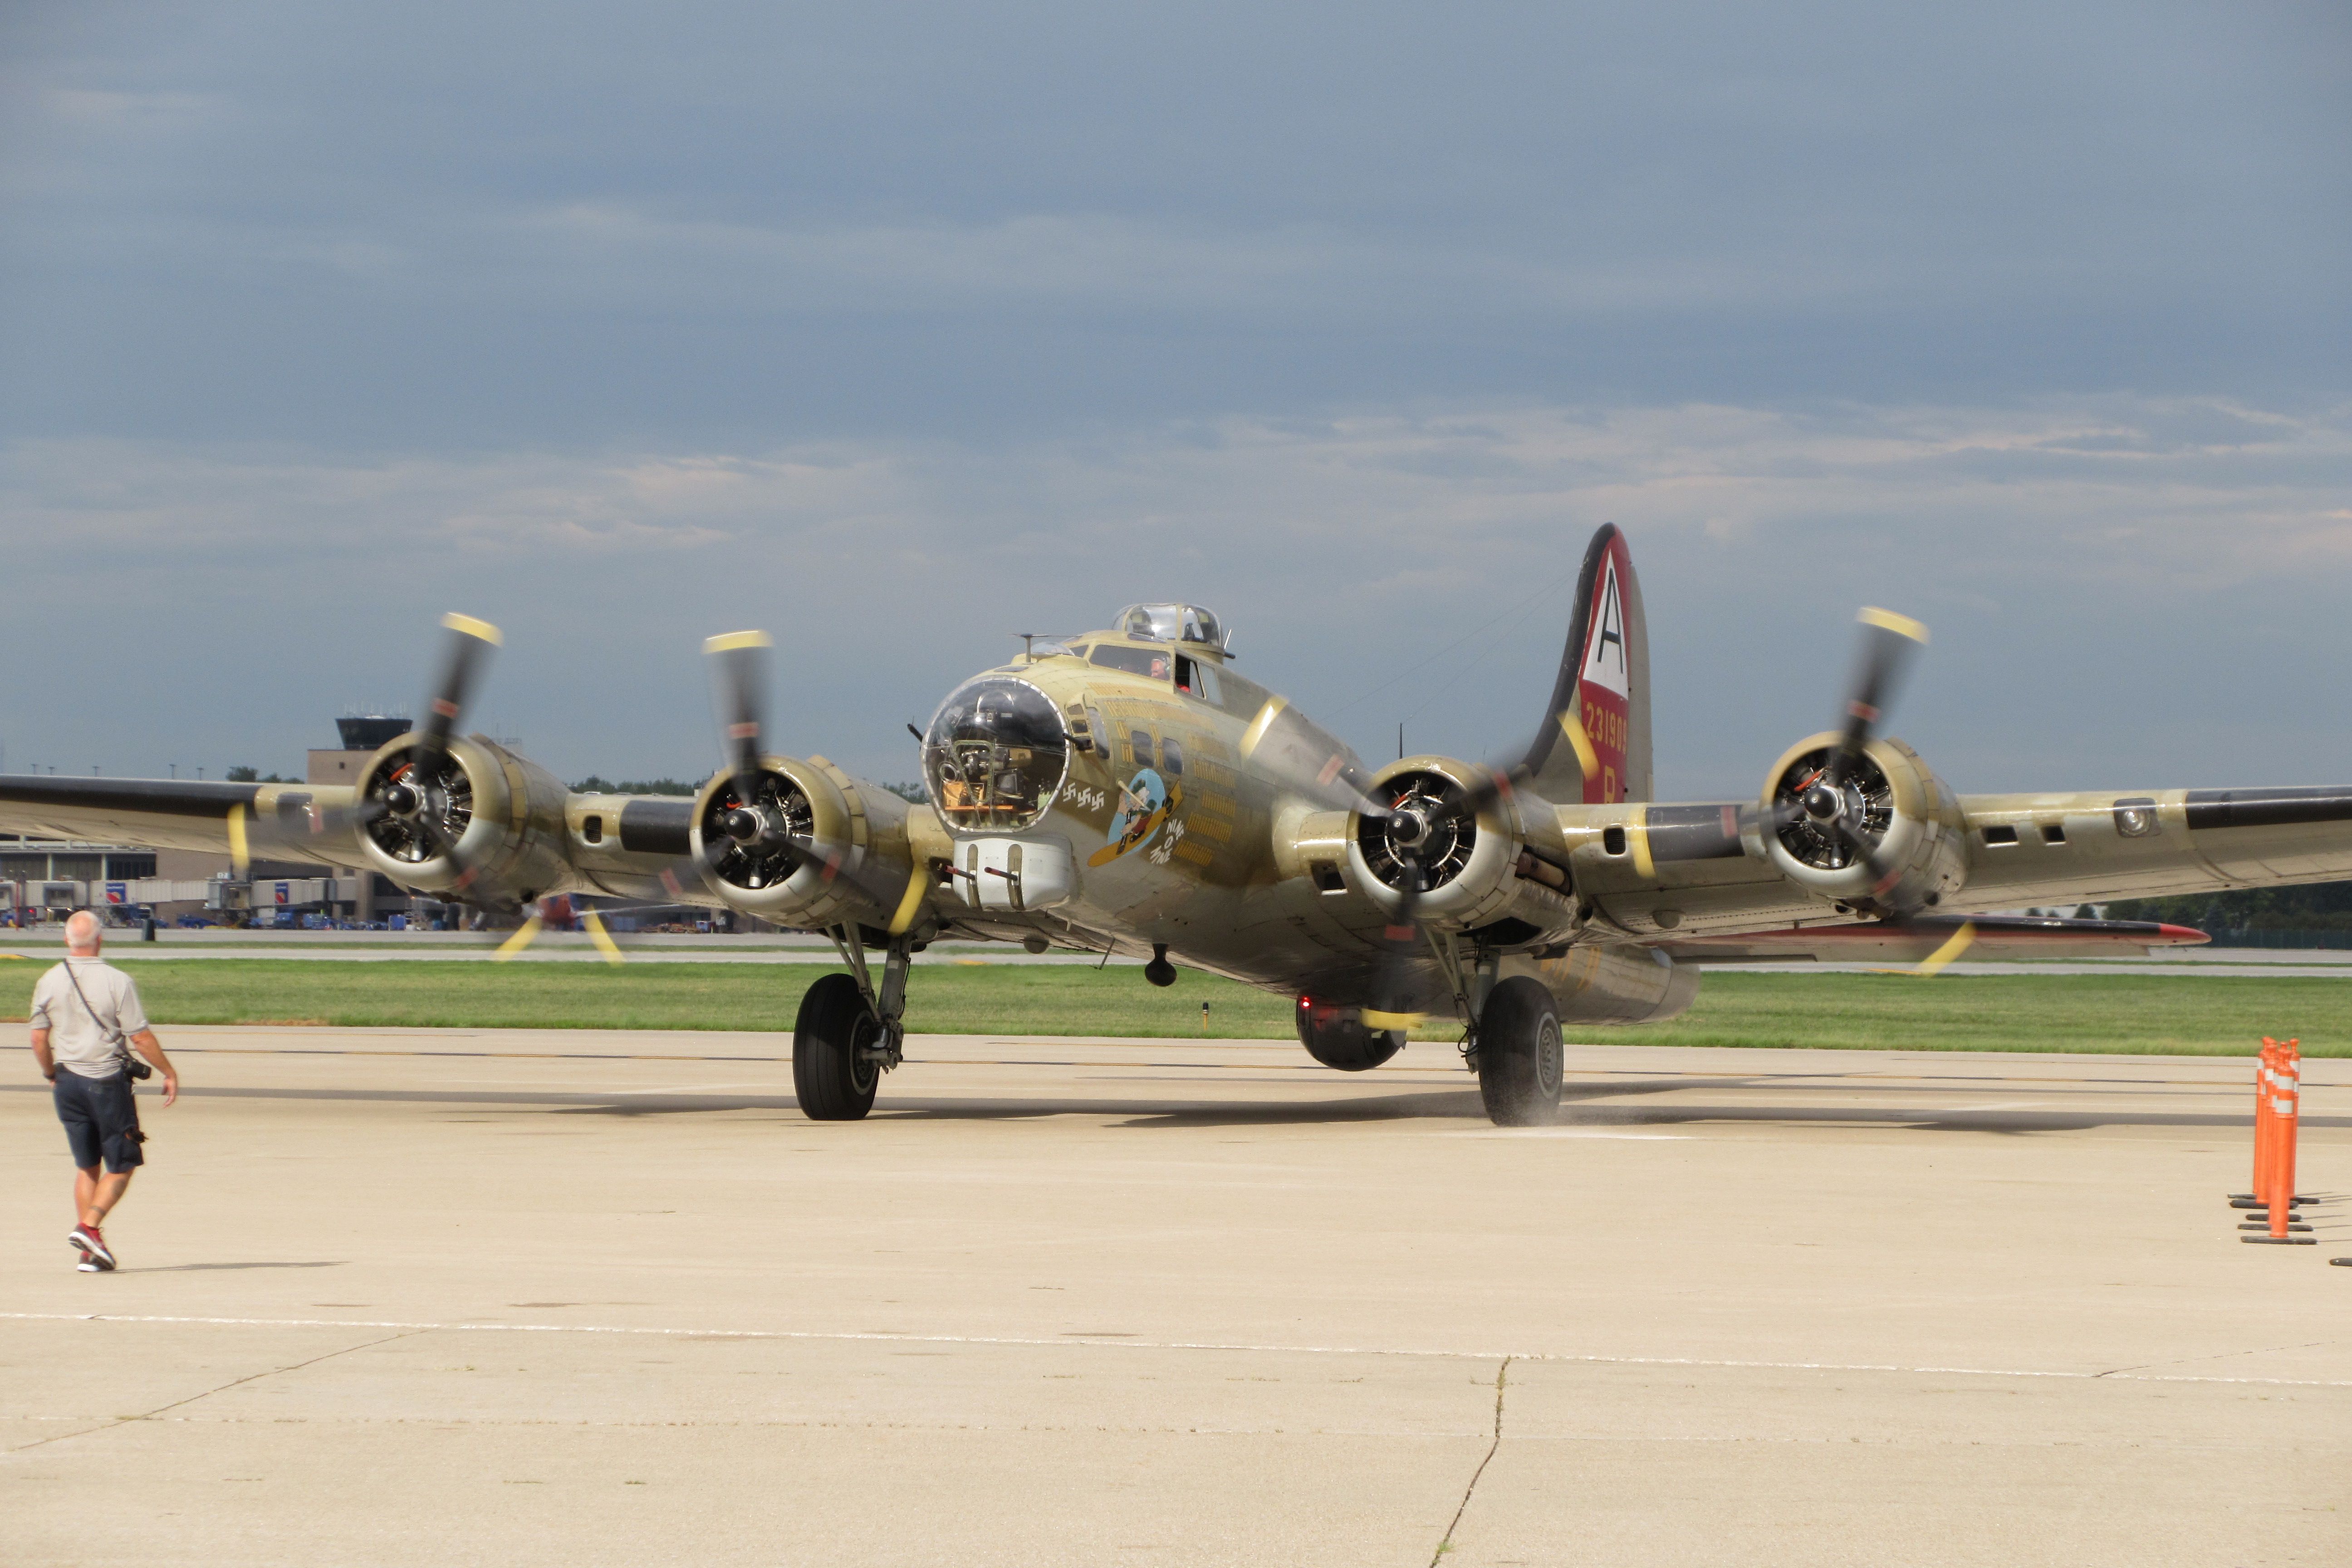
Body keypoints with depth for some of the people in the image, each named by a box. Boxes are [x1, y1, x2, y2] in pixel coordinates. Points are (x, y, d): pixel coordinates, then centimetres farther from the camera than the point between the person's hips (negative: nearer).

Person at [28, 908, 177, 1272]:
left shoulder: (49, 982, 1)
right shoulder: (116, 982, -12)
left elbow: (39, 1039, 4)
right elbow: (140, 1037, -11)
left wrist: (51, 1074, 21)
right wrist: (170, 1073, 1)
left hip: (68, 1081, 5)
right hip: (107, 1080, -5)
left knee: (86, 1166, 13)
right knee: (122, 1165, 6)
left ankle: (89, 1252, 10)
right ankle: (90, 1227, -13)